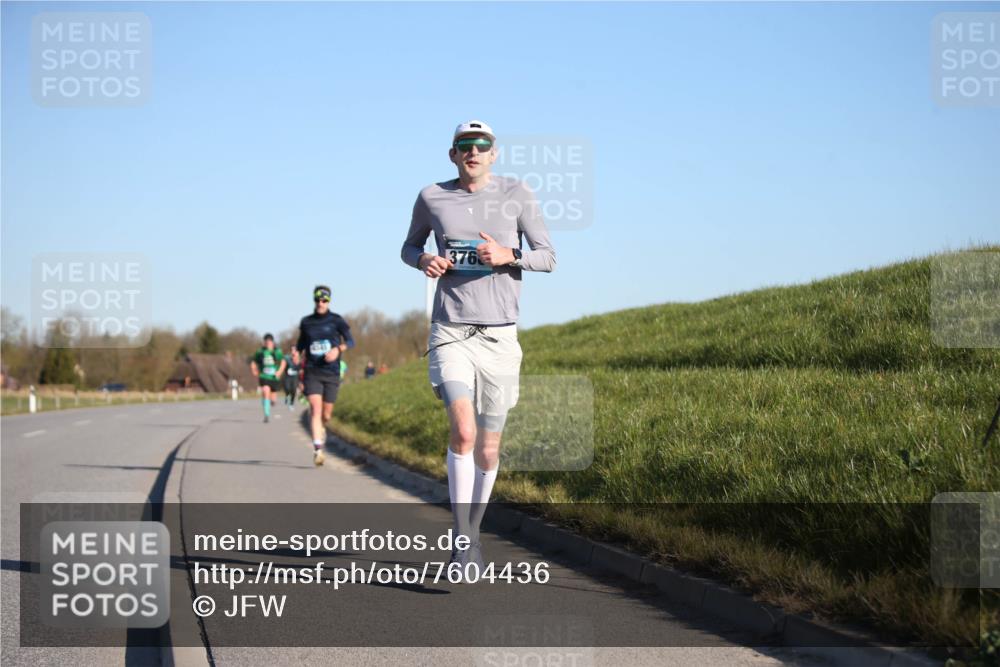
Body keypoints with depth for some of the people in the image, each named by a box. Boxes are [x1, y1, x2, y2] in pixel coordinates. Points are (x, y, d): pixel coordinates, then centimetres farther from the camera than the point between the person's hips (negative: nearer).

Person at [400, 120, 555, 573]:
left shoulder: (517, 196, 2)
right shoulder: (432, 198, 5)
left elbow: (547, 257, 3)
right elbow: (409, 247, 20)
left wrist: (508, 255, -17)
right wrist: (424, 261, -4)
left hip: (499, 335, 1)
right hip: (450, 332, -1)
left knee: (487, 449, 6)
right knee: (463, 431, -22)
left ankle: (473, 534, 29)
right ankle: (462, 540, -15)